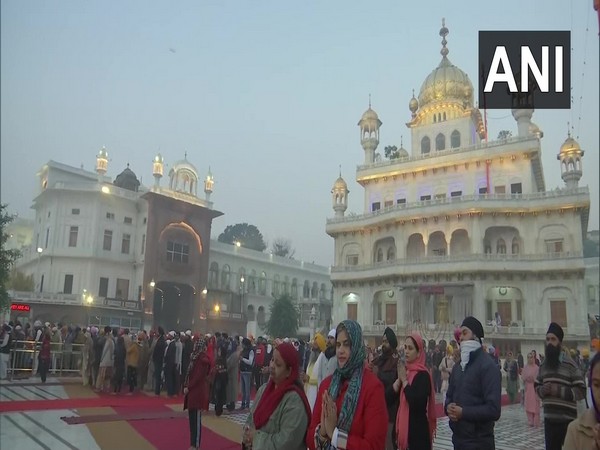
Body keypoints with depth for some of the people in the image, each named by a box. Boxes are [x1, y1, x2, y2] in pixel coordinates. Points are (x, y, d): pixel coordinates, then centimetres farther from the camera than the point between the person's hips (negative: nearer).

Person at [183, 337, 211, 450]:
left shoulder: (203, 358, -14)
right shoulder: (195, 356, 12)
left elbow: (199, 376, -18)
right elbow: (190, 372, 14)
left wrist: (188, 387, -14)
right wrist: (186, 386, 3)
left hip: (198, 391, -8)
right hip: (192, 390, 8)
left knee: (196, 419, -3)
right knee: (192, 418, 12)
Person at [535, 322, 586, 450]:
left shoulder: (570, 364, -8)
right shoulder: (543, 365, 10)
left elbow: (581, 391, -11)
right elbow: (537, 386, 18)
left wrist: (559, 391, -21)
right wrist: (542, 390, -4)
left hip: (567, 420, -5)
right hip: (549, 419, 5)